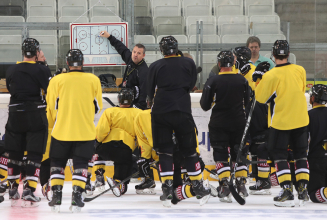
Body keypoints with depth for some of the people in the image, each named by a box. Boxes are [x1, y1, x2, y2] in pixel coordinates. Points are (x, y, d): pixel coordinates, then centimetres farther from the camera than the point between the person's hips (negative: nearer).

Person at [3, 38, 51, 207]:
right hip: (36, 116, -4)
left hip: (15, 116, 4)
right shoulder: (41, 70, -9)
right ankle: (28, 192, -8)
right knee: (35, 155, -1)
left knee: (14, 153, 13)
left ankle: (13, 191, 18)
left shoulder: (11, 71, 5)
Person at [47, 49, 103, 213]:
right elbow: (98, 106, 9)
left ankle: (56, 196, 7)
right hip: (85, 131, 0)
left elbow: (51, 107, 0)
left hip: (61, 130, 0)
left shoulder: (57, 80, -4)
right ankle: (76, 196, -4)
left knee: (57, 162, 14)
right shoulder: (93, 80, 0)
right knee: (80, 164, 7)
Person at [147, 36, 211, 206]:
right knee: (189, 149, 11)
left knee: (164, 150, 4)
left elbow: (150, 93, 8)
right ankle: (198, 187, 13)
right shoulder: (188, 63, 3)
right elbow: (191, 85, 12)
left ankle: (167, 187, -6)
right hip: (182, 112, 1)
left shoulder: (156, 66, 2)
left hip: (160, 113, -1)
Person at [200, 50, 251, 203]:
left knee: (221, 154, 0)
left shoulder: (213, 81, -11)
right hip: (238, 124, 2)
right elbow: (248, 103, 5)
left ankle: (224, 186, -13)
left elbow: (205, 105, -8)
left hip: (219, 123, -2)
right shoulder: (242, 80, -3)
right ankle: (241, 184, 11)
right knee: (239, 152, 15)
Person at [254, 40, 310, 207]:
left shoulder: (270, 76, -17)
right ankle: (303, 190, 11)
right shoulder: (300, 71, -3)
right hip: (300, 120, 4)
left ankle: (287, 191, -8)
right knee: (300, 154, 15)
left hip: (280, 121, -4)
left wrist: (259, 81, 7)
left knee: (279, 154, 3)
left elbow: (261, 98, -7)